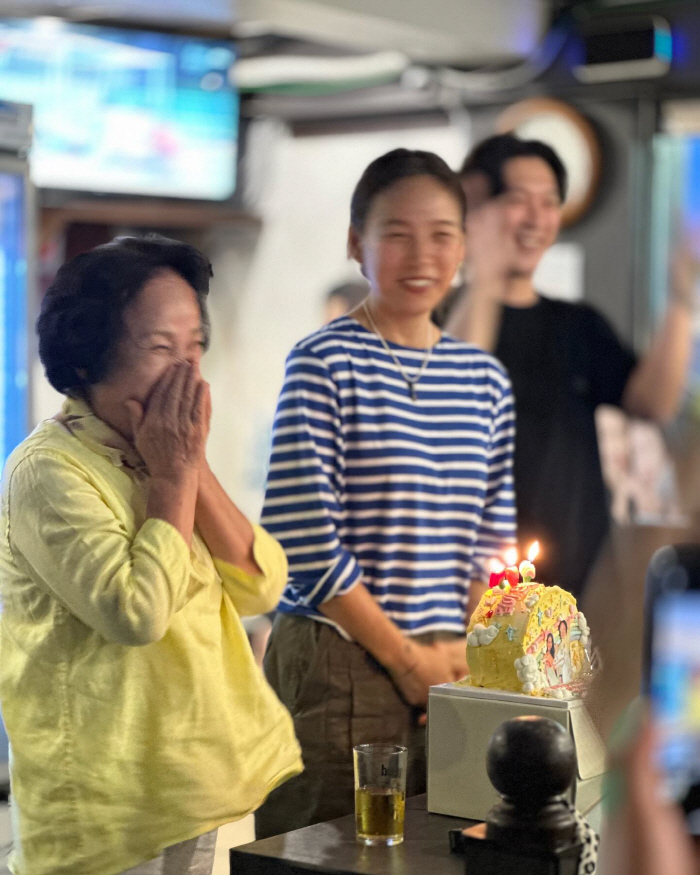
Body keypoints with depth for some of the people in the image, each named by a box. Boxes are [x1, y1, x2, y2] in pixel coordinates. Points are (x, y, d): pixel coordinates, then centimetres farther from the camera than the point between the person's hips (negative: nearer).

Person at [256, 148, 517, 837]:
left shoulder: (485, 379, 11)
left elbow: (492, 540, 14)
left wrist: (464, 650, -1)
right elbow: (302, 537, -14)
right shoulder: (324, 364, -7)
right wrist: (406, 656, -9)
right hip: (339, 669, -5)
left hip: (451, 671, 5)